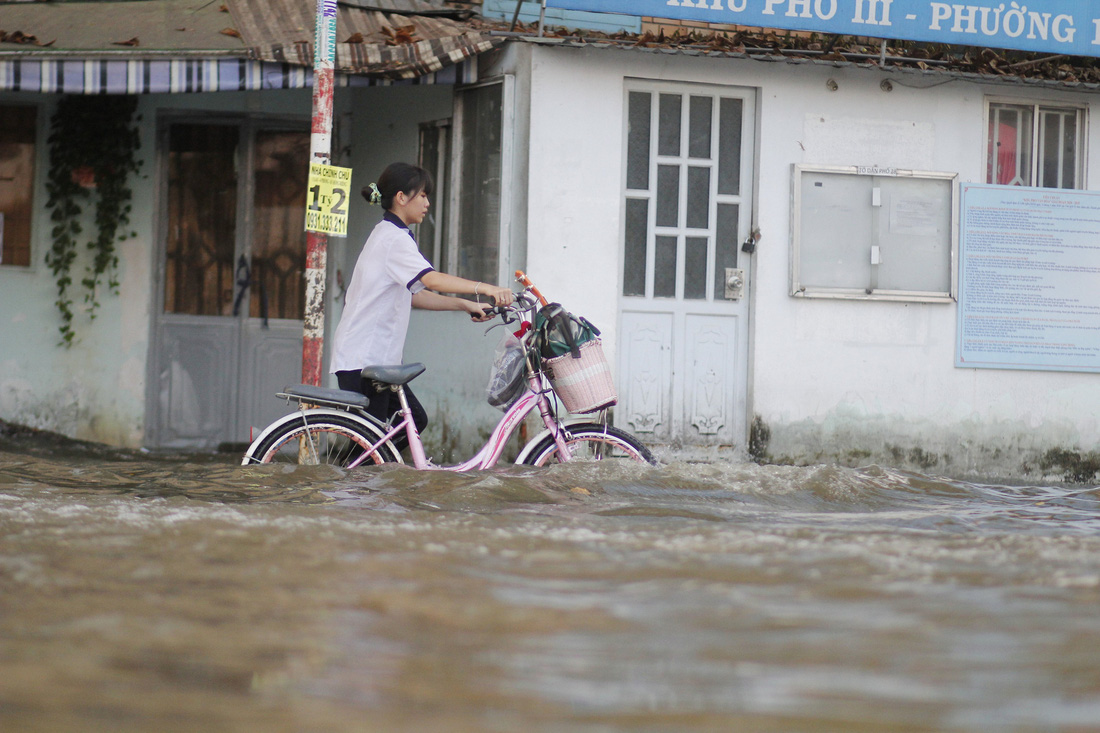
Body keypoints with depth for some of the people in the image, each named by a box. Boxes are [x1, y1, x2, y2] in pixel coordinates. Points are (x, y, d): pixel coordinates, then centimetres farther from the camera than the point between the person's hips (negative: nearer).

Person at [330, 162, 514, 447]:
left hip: (376, 356, 10)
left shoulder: (388, 235, 20)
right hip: (362, 359, -10)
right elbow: (432, 279, -28)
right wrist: (485, 288, -35)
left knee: (414, 419, 11)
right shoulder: (394, 238, -13)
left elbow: (415, 295, 19)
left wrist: (466, 305, 8)